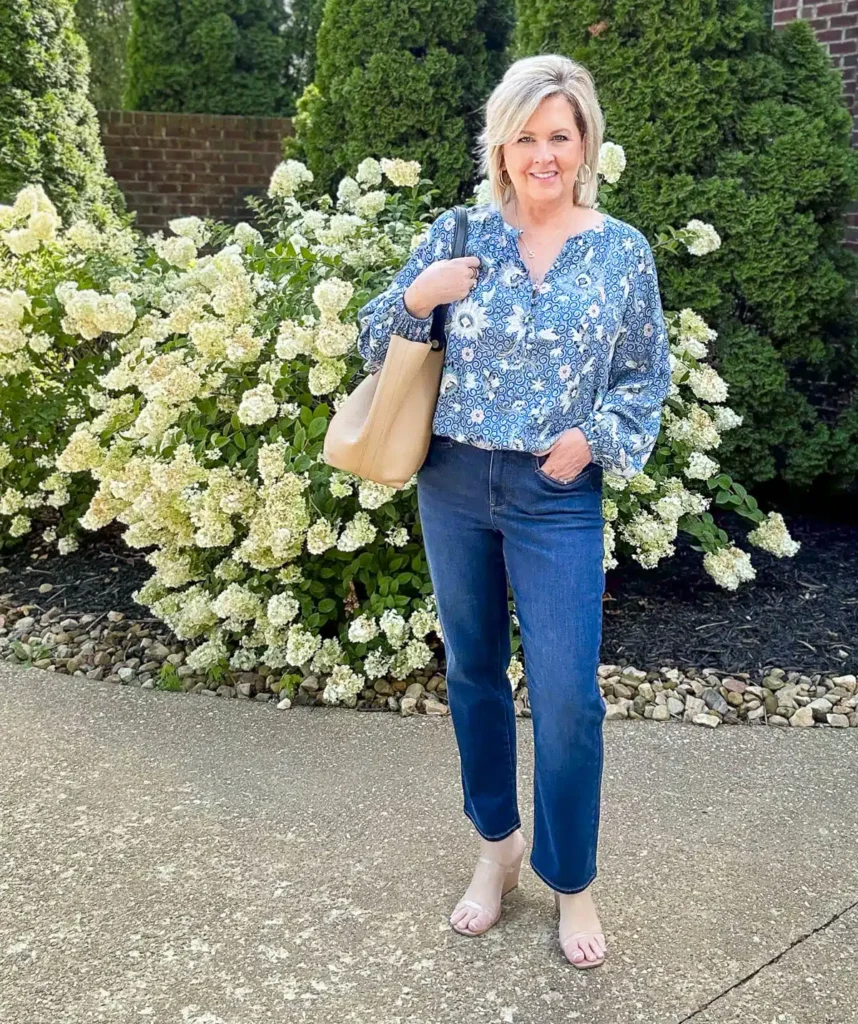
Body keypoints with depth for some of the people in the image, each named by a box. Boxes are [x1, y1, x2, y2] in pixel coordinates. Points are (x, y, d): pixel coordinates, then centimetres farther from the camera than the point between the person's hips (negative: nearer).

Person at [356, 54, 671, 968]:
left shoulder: (622, 250, 0)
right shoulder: (458, 234, 1)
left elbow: (648, 378, 6)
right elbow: (379, 350, 4)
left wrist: (594, 435, -11)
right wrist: (415, 295, -15)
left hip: (558, 499, -2)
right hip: (453, 485, 2)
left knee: (567, 698, -1)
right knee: (473, 673, 14)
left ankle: (570, 881, 23)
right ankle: (496, 845, 36)